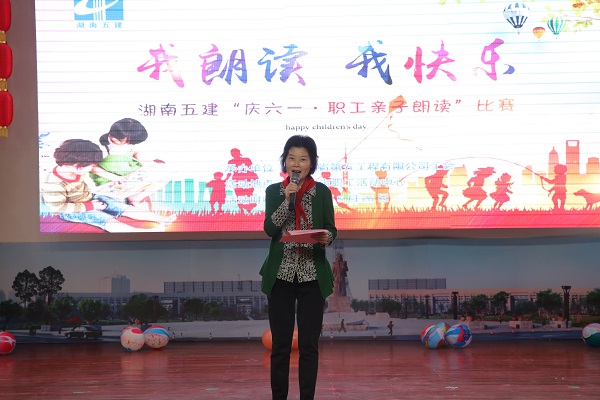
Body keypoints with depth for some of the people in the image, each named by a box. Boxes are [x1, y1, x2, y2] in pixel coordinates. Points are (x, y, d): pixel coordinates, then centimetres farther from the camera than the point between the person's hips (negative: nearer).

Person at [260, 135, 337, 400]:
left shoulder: (322, 192, 3)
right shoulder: (274, 191, 4)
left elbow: (331, 230, 3)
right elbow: (270, 229, -6)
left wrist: (325, 237, -19)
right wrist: (287, 199, -15)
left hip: (313, 275, 0)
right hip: (281, 274, 0)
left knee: (309, 343, 1)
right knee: (280, 343, 4)